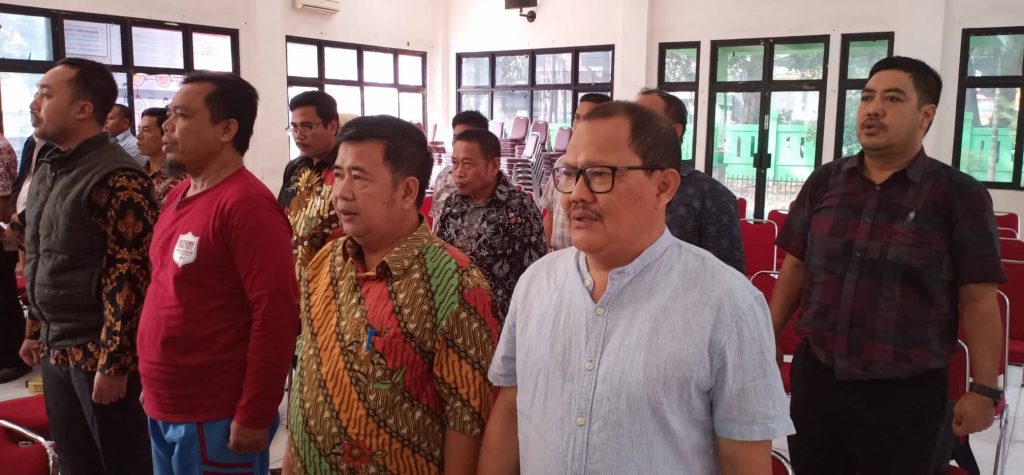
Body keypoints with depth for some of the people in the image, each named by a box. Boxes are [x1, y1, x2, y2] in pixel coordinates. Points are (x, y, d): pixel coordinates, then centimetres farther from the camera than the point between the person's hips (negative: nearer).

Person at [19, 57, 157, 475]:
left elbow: (129, 278, -20)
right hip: (55, 347, 8)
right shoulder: (48, 169, 11)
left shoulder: (118, 178, -18)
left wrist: (113, 362, -20)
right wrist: (35, 330, 20)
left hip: (98, 350, -8)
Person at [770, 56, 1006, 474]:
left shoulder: (959, 195, -6)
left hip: (905, 391, -3)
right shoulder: (824, 182, 4)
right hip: (815, 375, 3)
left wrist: (984, 389, -9)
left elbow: (979, 300, -7)